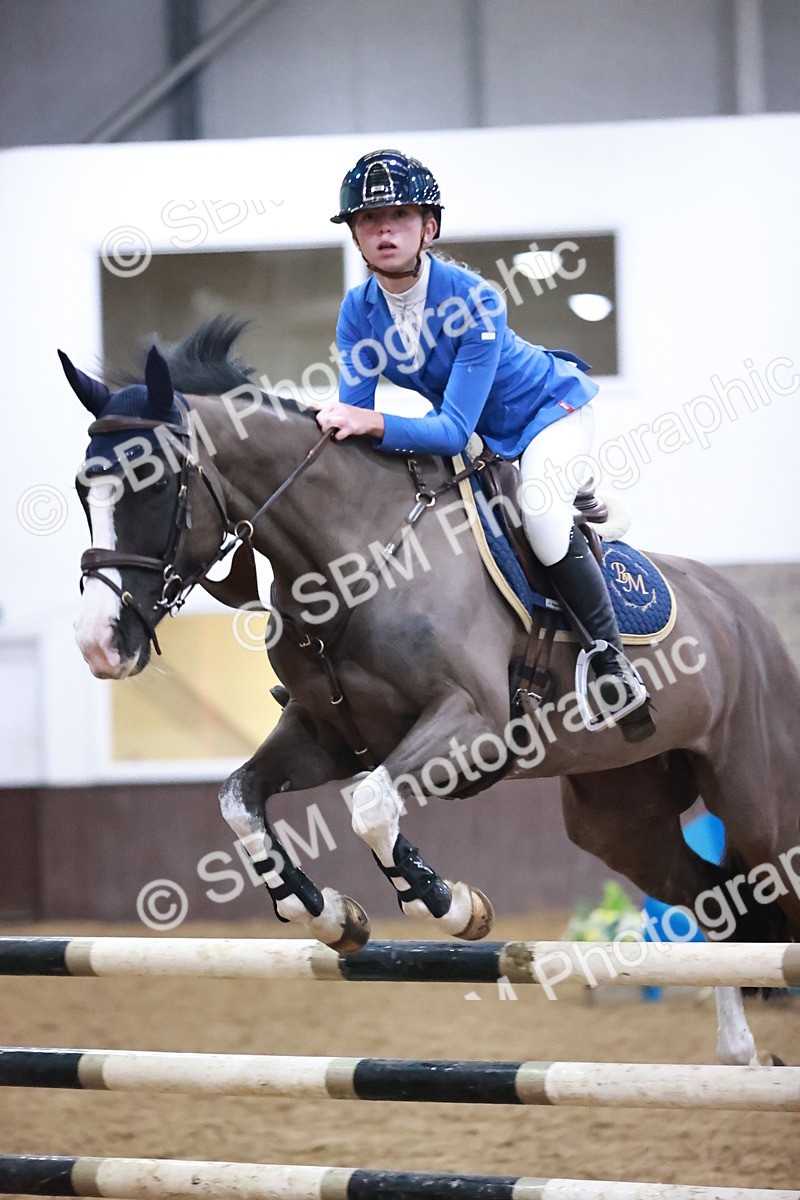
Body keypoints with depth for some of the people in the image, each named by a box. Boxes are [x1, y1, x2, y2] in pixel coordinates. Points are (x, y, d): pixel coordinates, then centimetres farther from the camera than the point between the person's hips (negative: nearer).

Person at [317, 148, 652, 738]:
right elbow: (354, 416, -16)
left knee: (541, 514, -32)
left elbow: (454, 429, -40)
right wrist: (336, 427, -39)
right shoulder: (359, 311, -18)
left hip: (550, 408, -7)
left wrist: (377, 424, -56)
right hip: (478, 436, 7)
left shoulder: (474, 300, -36)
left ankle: (610, 653, -15)